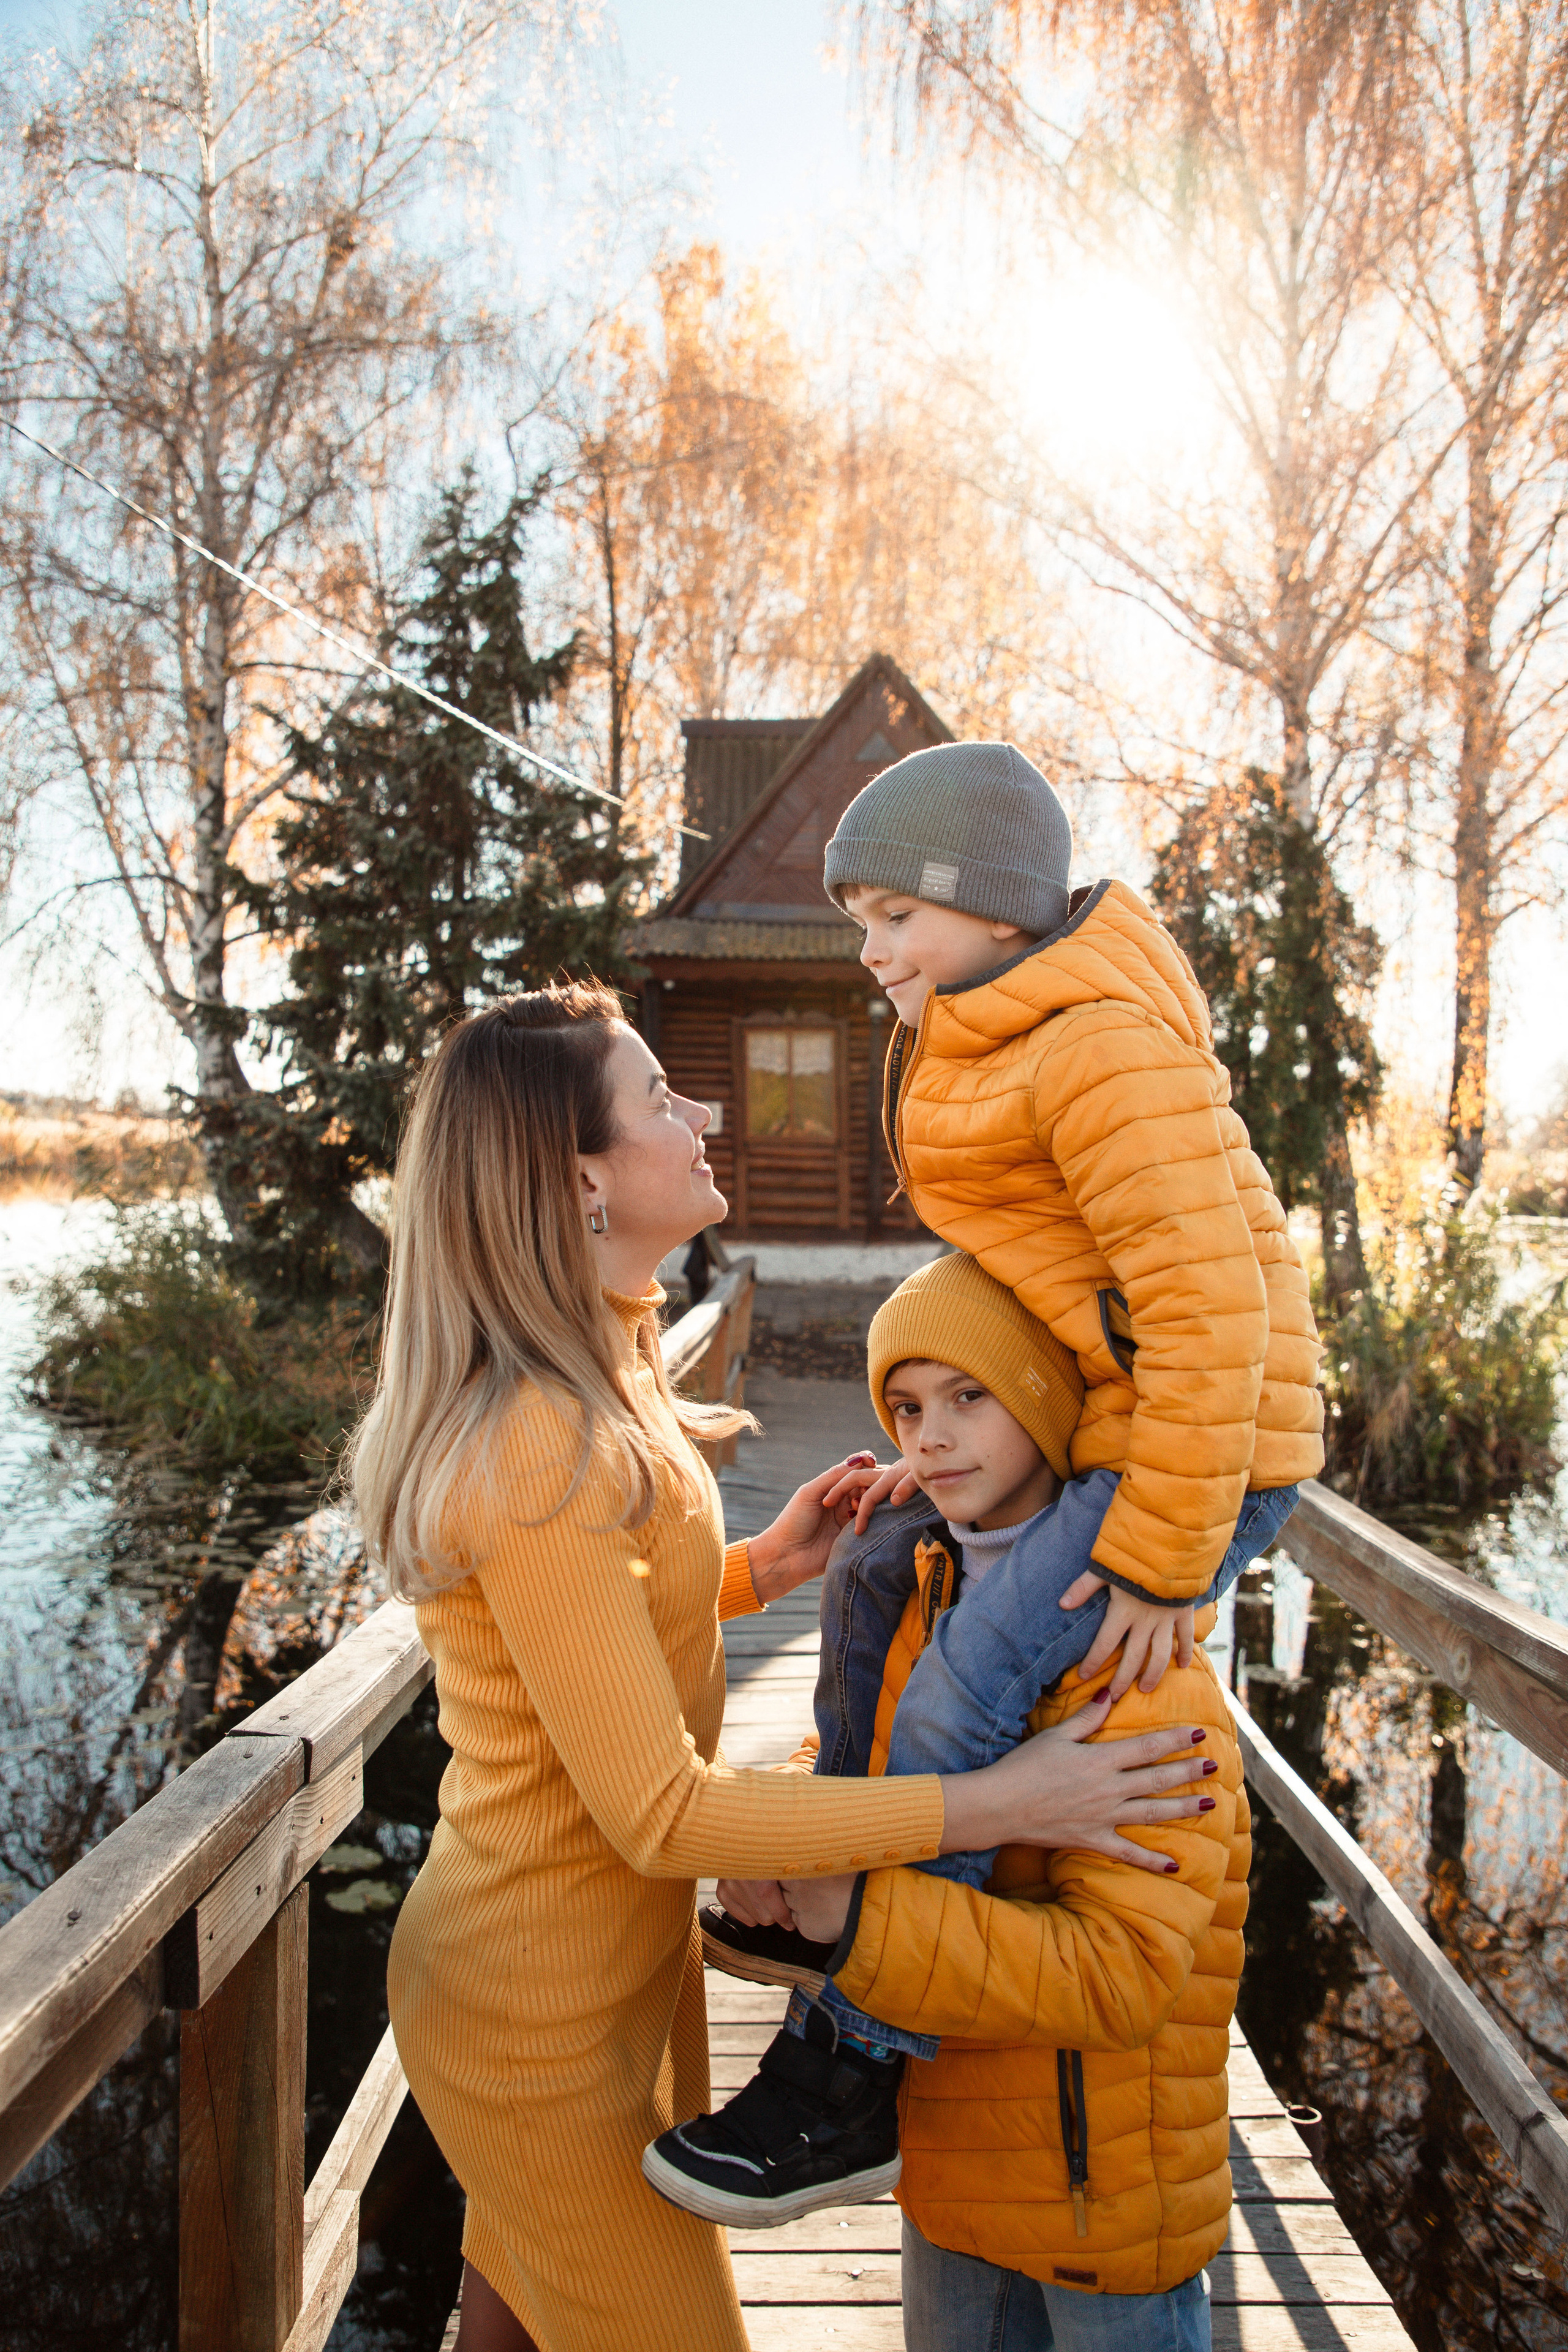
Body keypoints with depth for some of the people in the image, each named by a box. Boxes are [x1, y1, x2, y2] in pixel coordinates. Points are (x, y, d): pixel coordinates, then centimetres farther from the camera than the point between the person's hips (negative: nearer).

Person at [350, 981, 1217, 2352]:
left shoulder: (582, 1396, 1)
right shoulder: (536, 1450, -31)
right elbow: (659, 1812, -28)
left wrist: (759, 1570, 0)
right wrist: (992, 1805, -27)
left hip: (624, 1957, 9)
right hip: (543, 2023, -8)